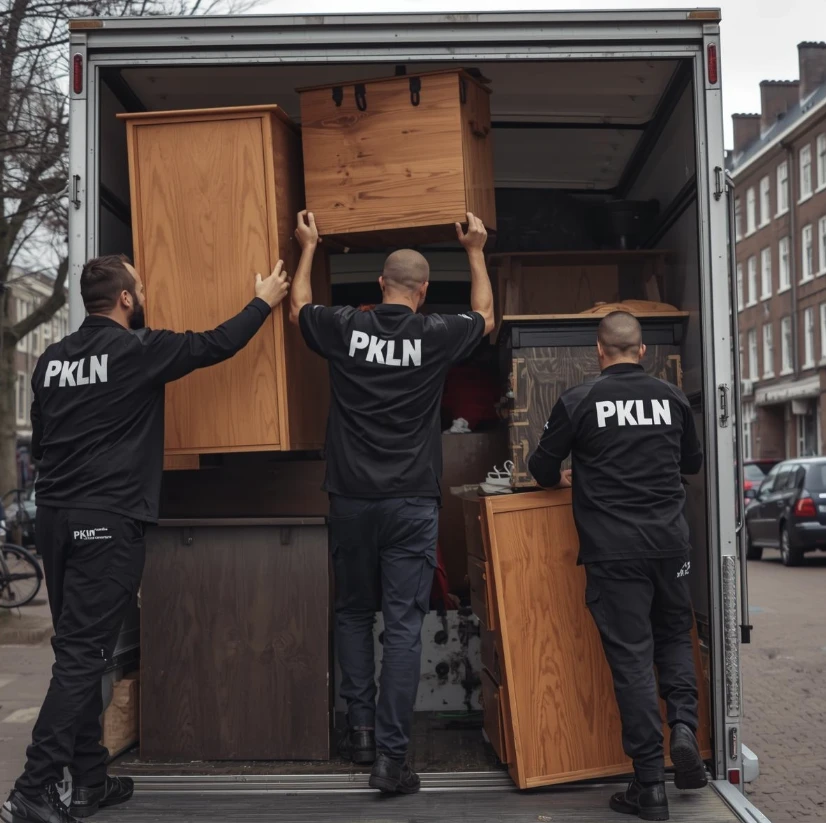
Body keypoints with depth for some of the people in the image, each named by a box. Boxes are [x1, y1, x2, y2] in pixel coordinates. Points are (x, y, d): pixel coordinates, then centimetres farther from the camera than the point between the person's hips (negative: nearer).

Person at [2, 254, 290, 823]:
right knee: (83, 655, -5)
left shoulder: (53, 359, 11)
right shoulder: (137, 350, -7)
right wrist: (264, 302, 18)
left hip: (55, 515, 7)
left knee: (80, 649, 12)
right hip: (107, 521, -7)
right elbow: (215, 346, 3)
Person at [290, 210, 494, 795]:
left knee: (354, 613, 19)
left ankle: (361, 729, 22)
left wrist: (309, 248, 35)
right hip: (412, 504, -2)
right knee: (404, 625, 0)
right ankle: (391, 755, -1)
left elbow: (299, 307, 22)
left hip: (352, 500, 2)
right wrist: (475, 253, 31)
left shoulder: (345, 328, 0)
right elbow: (485, 318, 20)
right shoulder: (436, 335, -3)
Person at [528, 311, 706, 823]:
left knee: (631, 655, 2)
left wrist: (575, 473, 25)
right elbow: (694, 463, 19)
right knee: (675, 636, 22)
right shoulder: (672, 397, 5)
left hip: (613, 549, -2)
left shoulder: (579, 401, -5)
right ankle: (684, 725, 0)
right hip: (670, 540, 3)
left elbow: (543, 471, 3)